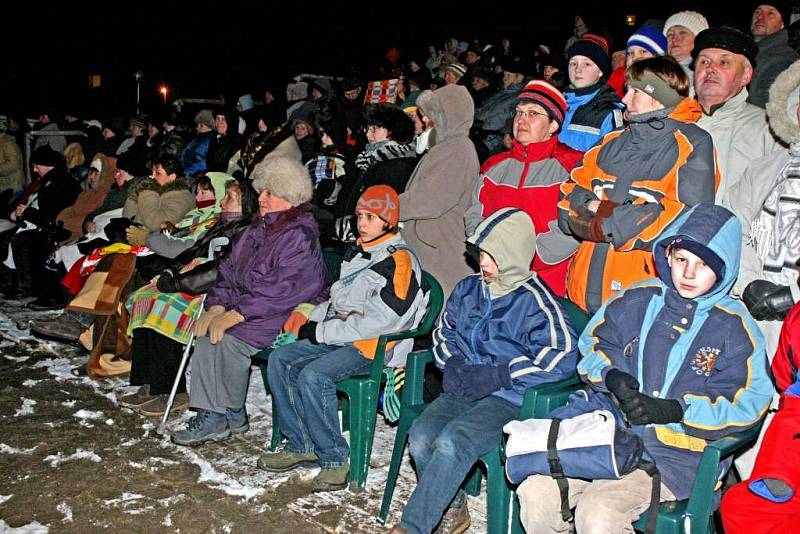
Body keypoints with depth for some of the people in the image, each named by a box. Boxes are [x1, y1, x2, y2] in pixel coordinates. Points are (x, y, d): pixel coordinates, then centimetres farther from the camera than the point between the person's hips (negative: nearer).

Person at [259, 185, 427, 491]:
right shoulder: (357, 255, 18)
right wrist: (314, 322, 7)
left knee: (313, 375, -29)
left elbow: (380, 320, -21)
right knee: (280, 360, -5)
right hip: (339, 337, 9)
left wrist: (324, 332, -17)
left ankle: (334, 459, -15)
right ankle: (301, 446, 0)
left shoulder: (399, 261, -12)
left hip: (375, 347, -9)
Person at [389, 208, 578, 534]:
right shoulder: (468, 289, 13)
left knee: (451, 443, -31)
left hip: (509, 400, -6)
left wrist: (495, 376, -19)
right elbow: (443, 331, 27)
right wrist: (452, 364, 4)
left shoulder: (534, 300, -8)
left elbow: (563, 356, -18)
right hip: (463, 393, 6)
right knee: (420, 438, -21)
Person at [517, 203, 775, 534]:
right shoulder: (640, 299, 11)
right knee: (535, 491, -18)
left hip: (678, 453, -3)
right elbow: (593, 342, 18)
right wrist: (611, 376, -5)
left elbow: (748, 404, -5)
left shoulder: (734, 326, 1)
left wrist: (674, 410, -17)